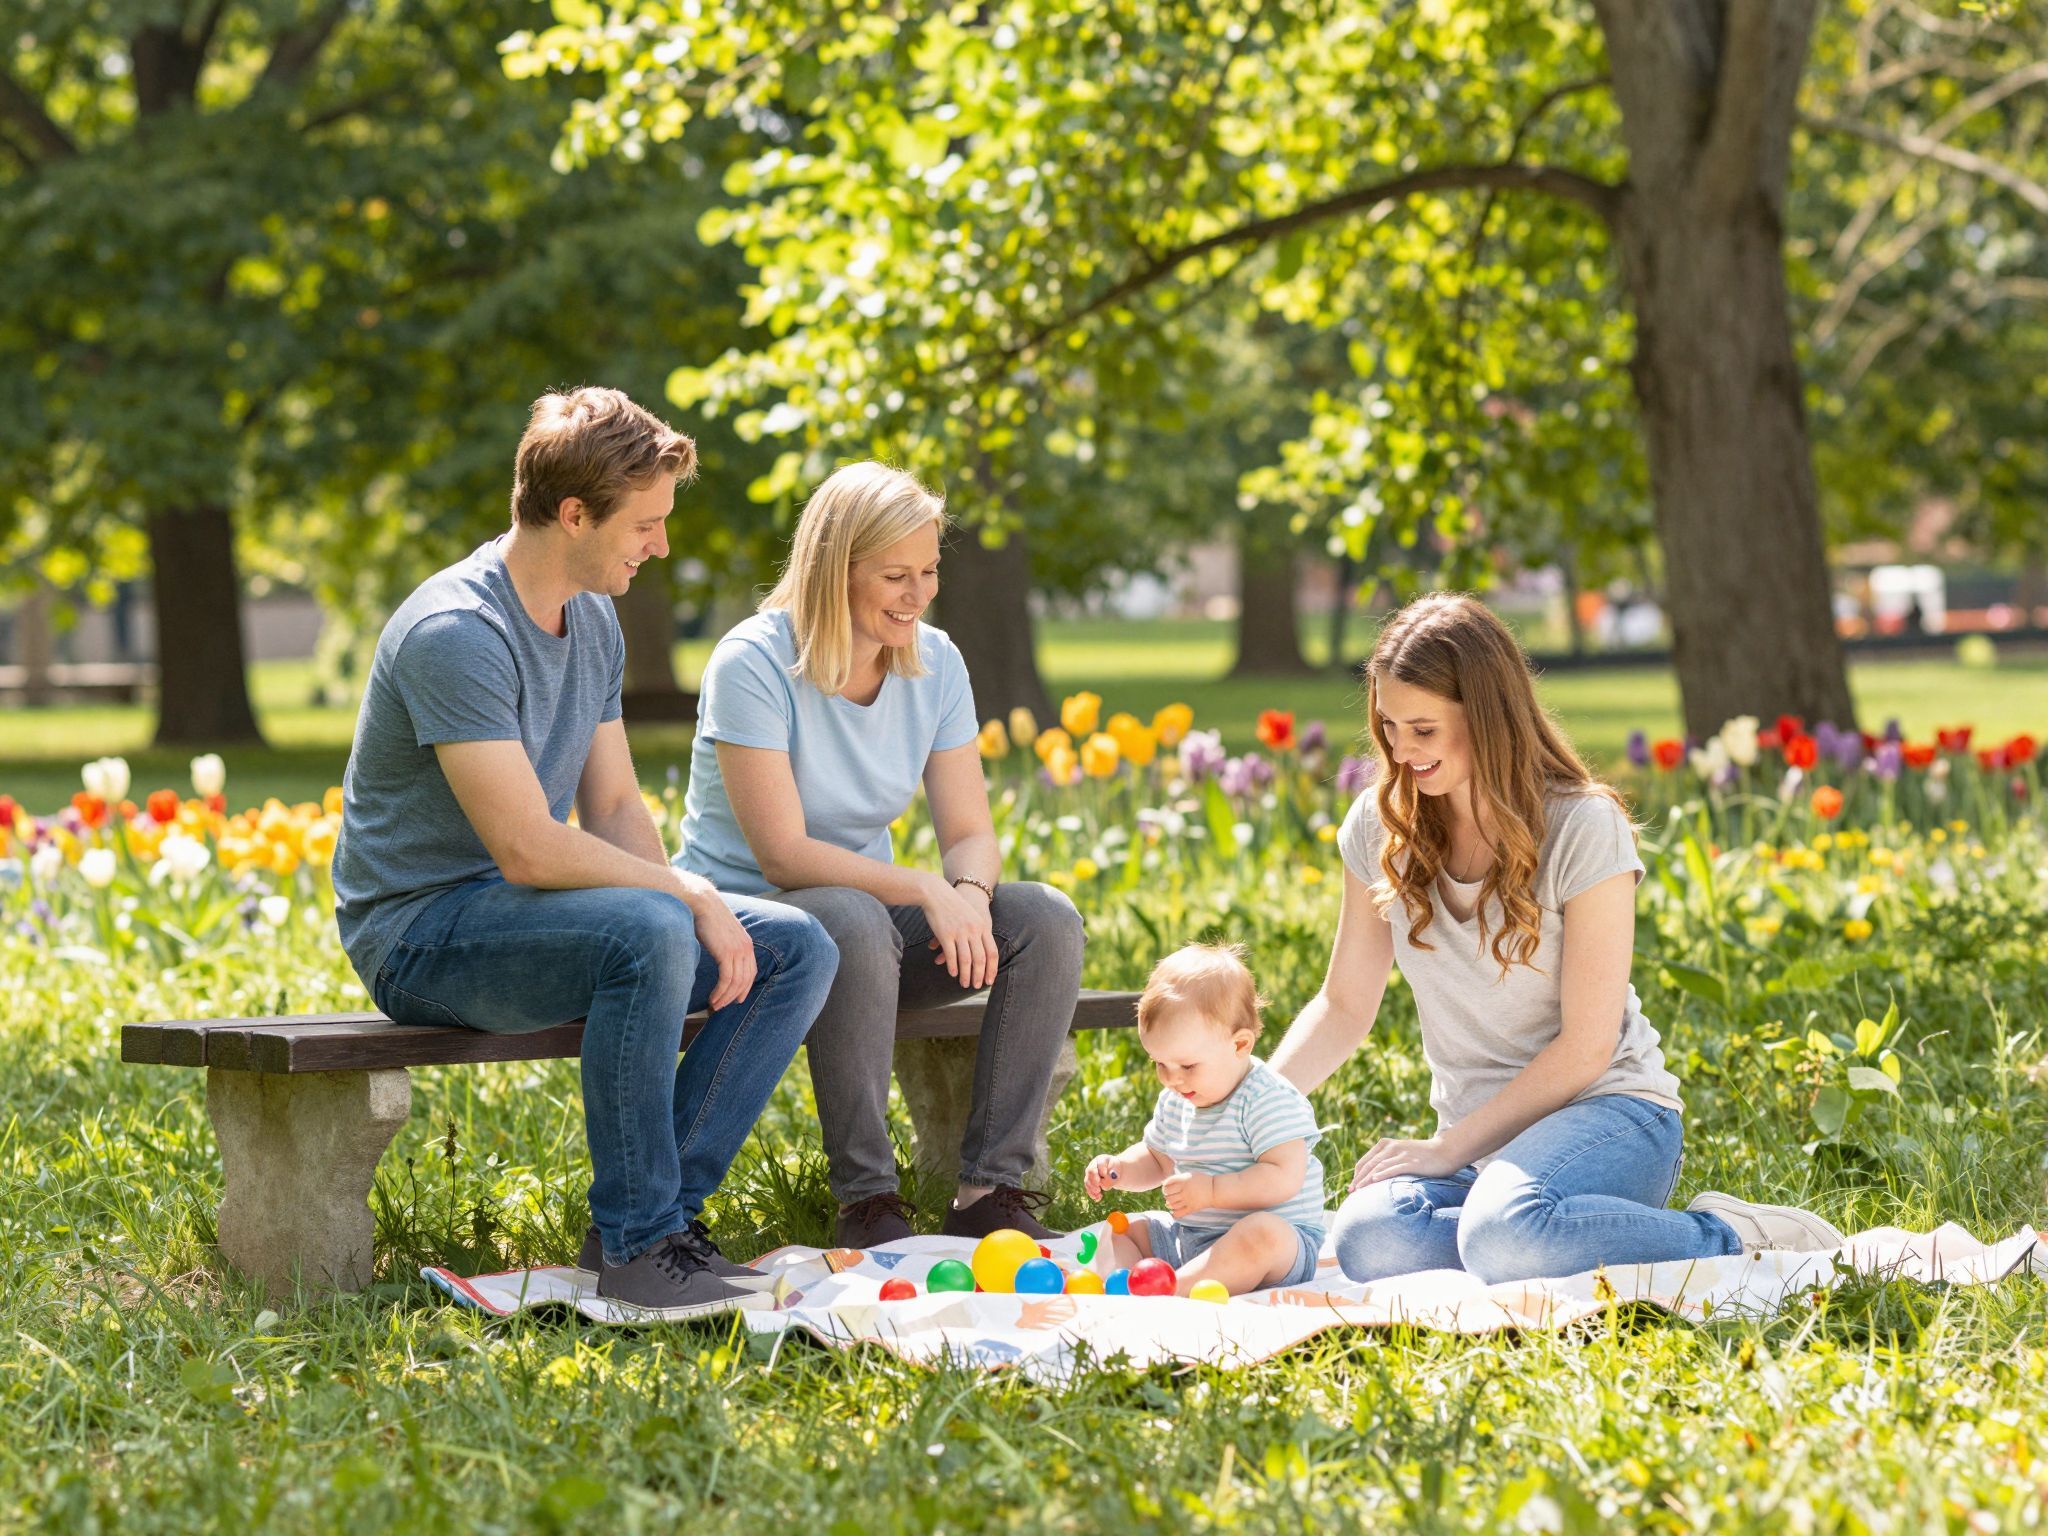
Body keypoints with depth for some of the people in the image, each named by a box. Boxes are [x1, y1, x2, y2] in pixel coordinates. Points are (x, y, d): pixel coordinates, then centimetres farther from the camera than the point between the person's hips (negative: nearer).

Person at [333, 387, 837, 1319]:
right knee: (649, 934, -36)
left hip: (529, 910, 9)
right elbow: (528, 849, -27)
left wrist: (695, 903, -9)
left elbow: (615, 809, 10)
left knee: (796, 950, -5)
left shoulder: (593, 621, 8)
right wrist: (690, 896, -19)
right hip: (420, 929, -9)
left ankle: (658, 1208, -8)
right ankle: (638, 1244, -25)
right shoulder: (457, 633, -22)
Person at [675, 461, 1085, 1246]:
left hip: (867, 911, 6)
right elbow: (783, 855, -24)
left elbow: (971, 834, -1)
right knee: (854, 922, -40)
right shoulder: (753, 664, -18)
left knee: (1046, 918, -17)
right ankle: (866, 1204, -30)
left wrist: (969, 893, -25)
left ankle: (990, 1193, -17)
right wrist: (926, 890, -32)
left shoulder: (935, 665, 1)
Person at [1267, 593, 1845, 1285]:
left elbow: (1587, 1044, -12)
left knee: (1503, 1235, -39)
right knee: (1366, 1241, -31)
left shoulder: (1583, 826, -11)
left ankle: (1732, 1238, -15)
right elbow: (1344, 1006, 11)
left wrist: (1449, 1146, -15)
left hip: (1606, 1107, -4)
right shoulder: (1378, 827, 4)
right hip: (1481, 1137, 4)